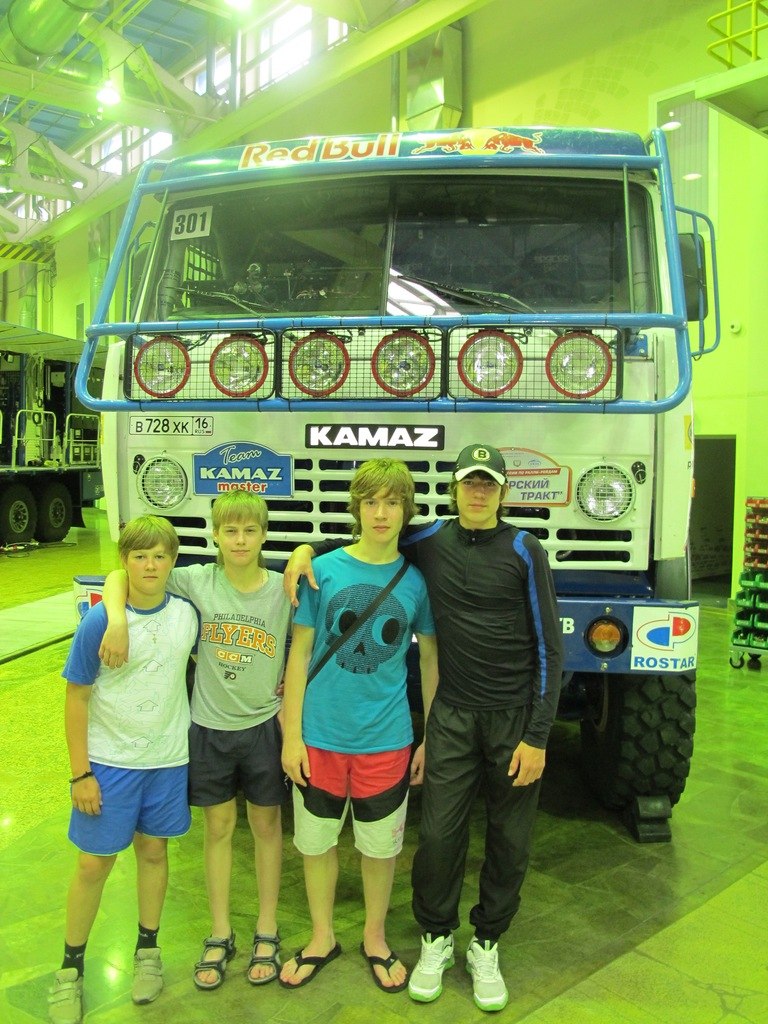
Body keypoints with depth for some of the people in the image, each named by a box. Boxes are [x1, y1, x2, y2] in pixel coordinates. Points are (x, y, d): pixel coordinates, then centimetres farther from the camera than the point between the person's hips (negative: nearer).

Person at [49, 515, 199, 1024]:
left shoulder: (187, 614, -6)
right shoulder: (99, 620, -15)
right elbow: (77, 697, -10)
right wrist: (80, 773, -10)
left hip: (167, 760, 3)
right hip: (108, 762, -2)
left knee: (154, 850, 16)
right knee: (94, 864, 8)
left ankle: (148, 949, 37)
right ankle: (72, 967, 29)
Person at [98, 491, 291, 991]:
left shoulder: (284, 589, -10)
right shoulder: (197, 582, -10)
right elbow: (119, 578, -7)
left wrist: (289, 702, -8)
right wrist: (118, 621, -24)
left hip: (263, 726, 0)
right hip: (210, 726, 1)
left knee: (267, 824, 13)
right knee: (218, 827, 14)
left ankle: (267, 931, 31)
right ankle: (220, 934, 31)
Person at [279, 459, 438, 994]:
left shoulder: (417, 579, -4)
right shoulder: (324, 570, -7)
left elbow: (430, 659, 3)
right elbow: (300, 653, -3)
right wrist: (292, 733, -4)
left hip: (386, 739, 0)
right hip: (321, 735, 0)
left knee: (381, 845, 16)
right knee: (317, 840, 16)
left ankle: (375, 938, 41)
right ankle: (323, 938, 40)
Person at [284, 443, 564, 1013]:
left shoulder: (524, 551, -6)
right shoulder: (431, 541, 1)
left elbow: (549, 648, -6)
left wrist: (537, 736, -10)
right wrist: (307, 549, -3)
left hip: (516, 718, -1)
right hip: (453, 715, 1)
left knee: (510, 843, 10)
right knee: (439, 834, 4)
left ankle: (486, 945, 33)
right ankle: (437, 941, 30)